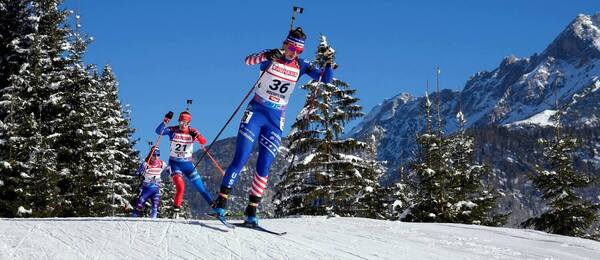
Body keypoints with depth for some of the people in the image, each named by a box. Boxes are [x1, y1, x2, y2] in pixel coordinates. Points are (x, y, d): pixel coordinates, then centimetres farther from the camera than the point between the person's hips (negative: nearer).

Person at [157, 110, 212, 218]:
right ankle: (176, 210, -6)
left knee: (200, 186, 2)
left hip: (187, 163, 2)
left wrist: (197, 136, -36)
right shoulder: (173, 130, -7)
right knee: (180, 186, -21)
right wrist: (166, 121, -38)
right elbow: (159, 131, -23)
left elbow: (203, 142, -15)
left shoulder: (192, 131, -3)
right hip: (175, 163, -2)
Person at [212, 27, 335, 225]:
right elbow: (248, 61, -23)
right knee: (240, 160, -13)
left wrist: (328, 65, -19)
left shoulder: (301, 66, 4)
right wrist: (266, 56, -42)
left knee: (263, 168, -1)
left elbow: (324, 79, 2)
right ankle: (220, 201, -10)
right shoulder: (271, 57, -6)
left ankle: (251, 211, 6)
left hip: (276, 120, 3)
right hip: (256, 113, -3)